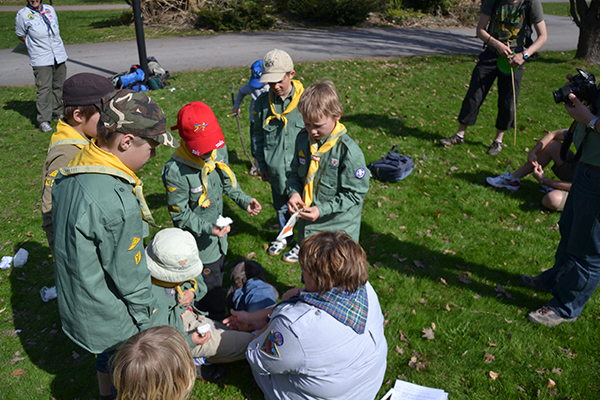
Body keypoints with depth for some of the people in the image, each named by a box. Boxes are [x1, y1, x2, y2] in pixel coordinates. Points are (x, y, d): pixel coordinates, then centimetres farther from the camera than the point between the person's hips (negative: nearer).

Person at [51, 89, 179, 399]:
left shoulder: (69, 173, -8)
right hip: (114, 322, -8)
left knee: (107, 359, 33)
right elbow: (129, 275, -25)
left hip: (75, 304, 8)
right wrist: (149, 319, -9)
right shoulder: (117, 203, -37)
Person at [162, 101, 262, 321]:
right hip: (200, 246, -7)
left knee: (218, 285, 29)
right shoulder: (175, 172, -30)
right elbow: (180, 215, -20)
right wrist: (207, 228, -32)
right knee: (212, 306, 7)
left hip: (219, 238, 7)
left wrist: (244, 200, -5)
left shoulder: (219, 150, -10)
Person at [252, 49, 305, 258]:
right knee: (280, 207, 22)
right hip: (274, 169, 3)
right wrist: (262, 165, 7)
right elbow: (258, 135, 7)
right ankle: (285, 237, 48)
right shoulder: (263, 102, -3)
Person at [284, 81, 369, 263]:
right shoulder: (303, 139, -2)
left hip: (339, 229, -6)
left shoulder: (348, 151, -22)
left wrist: (322, 210, -23)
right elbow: (295, 172, 12)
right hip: (307, 226, 6)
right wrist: (293, 192, -10)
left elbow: (356, 193, -16)